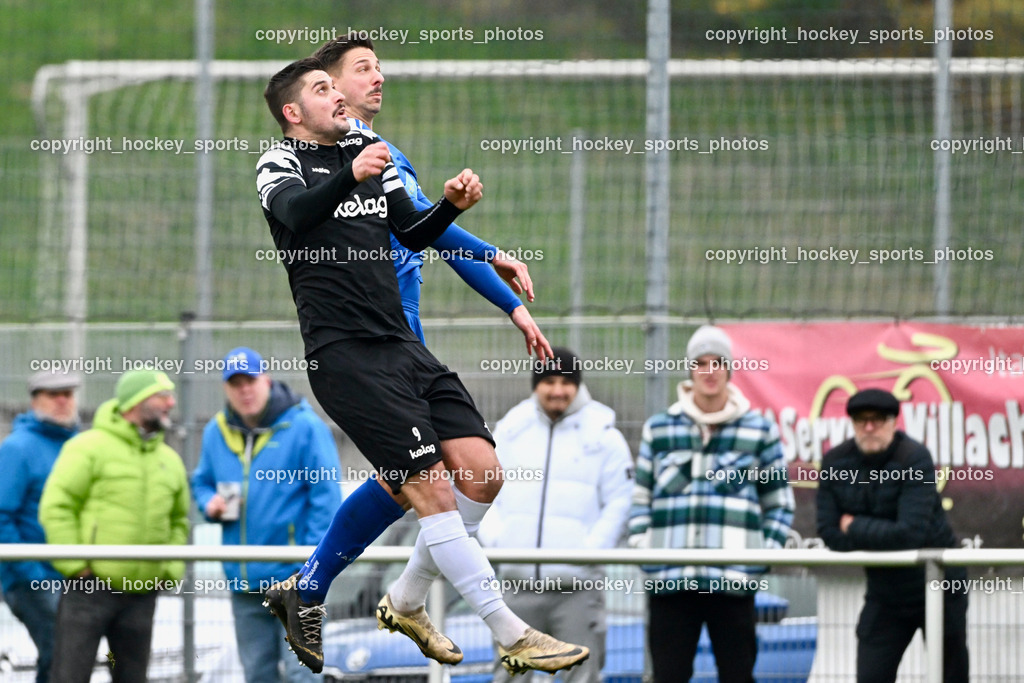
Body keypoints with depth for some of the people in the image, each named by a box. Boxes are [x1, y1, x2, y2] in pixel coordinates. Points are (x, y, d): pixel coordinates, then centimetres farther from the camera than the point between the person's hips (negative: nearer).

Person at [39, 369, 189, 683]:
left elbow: (179, 521, 25)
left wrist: (170, 570, 10)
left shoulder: (170, 460, 14)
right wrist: (75, 564, -13)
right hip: (90, 587, -6)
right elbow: (55, 508, -9)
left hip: (142, 595, 6)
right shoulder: (90, 447, -5)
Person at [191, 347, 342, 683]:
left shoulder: (304, 428, -8)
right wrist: (210, 503, -1)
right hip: (243, 577, 6)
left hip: (293, 577, -6)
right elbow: (202, 482, 24)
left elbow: (326, 496, -8)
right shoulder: (216, 432, 9)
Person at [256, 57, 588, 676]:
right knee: (433, 488, -14)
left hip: (400, 343, 7)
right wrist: (351, 176, -40)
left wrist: (452, 205, 1)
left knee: (483, 475, -3)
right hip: (343, 352, -7)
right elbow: (296, 213, -22)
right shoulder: (281, 164, 1)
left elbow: (412, 235, 22)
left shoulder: (368, 152, 21)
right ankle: (513, 638, -14)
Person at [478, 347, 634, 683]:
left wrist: (590, 548, -13)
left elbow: (620, 502, -1)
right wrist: (494, 538, -3)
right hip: (519, 584, 3)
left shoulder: (603, 435, 1)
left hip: (578, 585, -3)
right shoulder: (510, 430, 9)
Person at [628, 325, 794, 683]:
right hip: (669, 580, 1)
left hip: (733, 580, -1)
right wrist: (641, 545, 0)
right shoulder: (659, 429, 12)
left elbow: (779, 502, 11)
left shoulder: (759, 431, 9)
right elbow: (641, 496, 15)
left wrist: (767, 552, -2)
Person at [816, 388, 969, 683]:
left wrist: (855, 528, -18)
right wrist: (884, 538, -18)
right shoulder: (835, 462, -6)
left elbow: (911, 534, -29)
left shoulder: (915, 459, -20)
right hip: (885, 592, 4)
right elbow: (830, 535, -9)